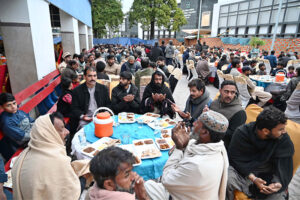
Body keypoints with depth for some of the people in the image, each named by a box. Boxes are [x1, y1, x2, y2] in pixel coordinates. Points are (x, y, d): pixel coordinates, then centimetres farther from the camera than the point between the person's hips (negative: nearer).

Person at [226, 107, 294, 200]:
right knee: (226, 179, -30)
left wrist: (280, 183, -25)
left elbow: (285, 166, -5)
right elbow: (235, 158, -12)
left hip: (267, 175, 2)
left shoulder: (284, 139, -12)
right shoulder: (242, 133, -17)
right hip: (242, 170, -2)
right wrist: (253, 178, -23)